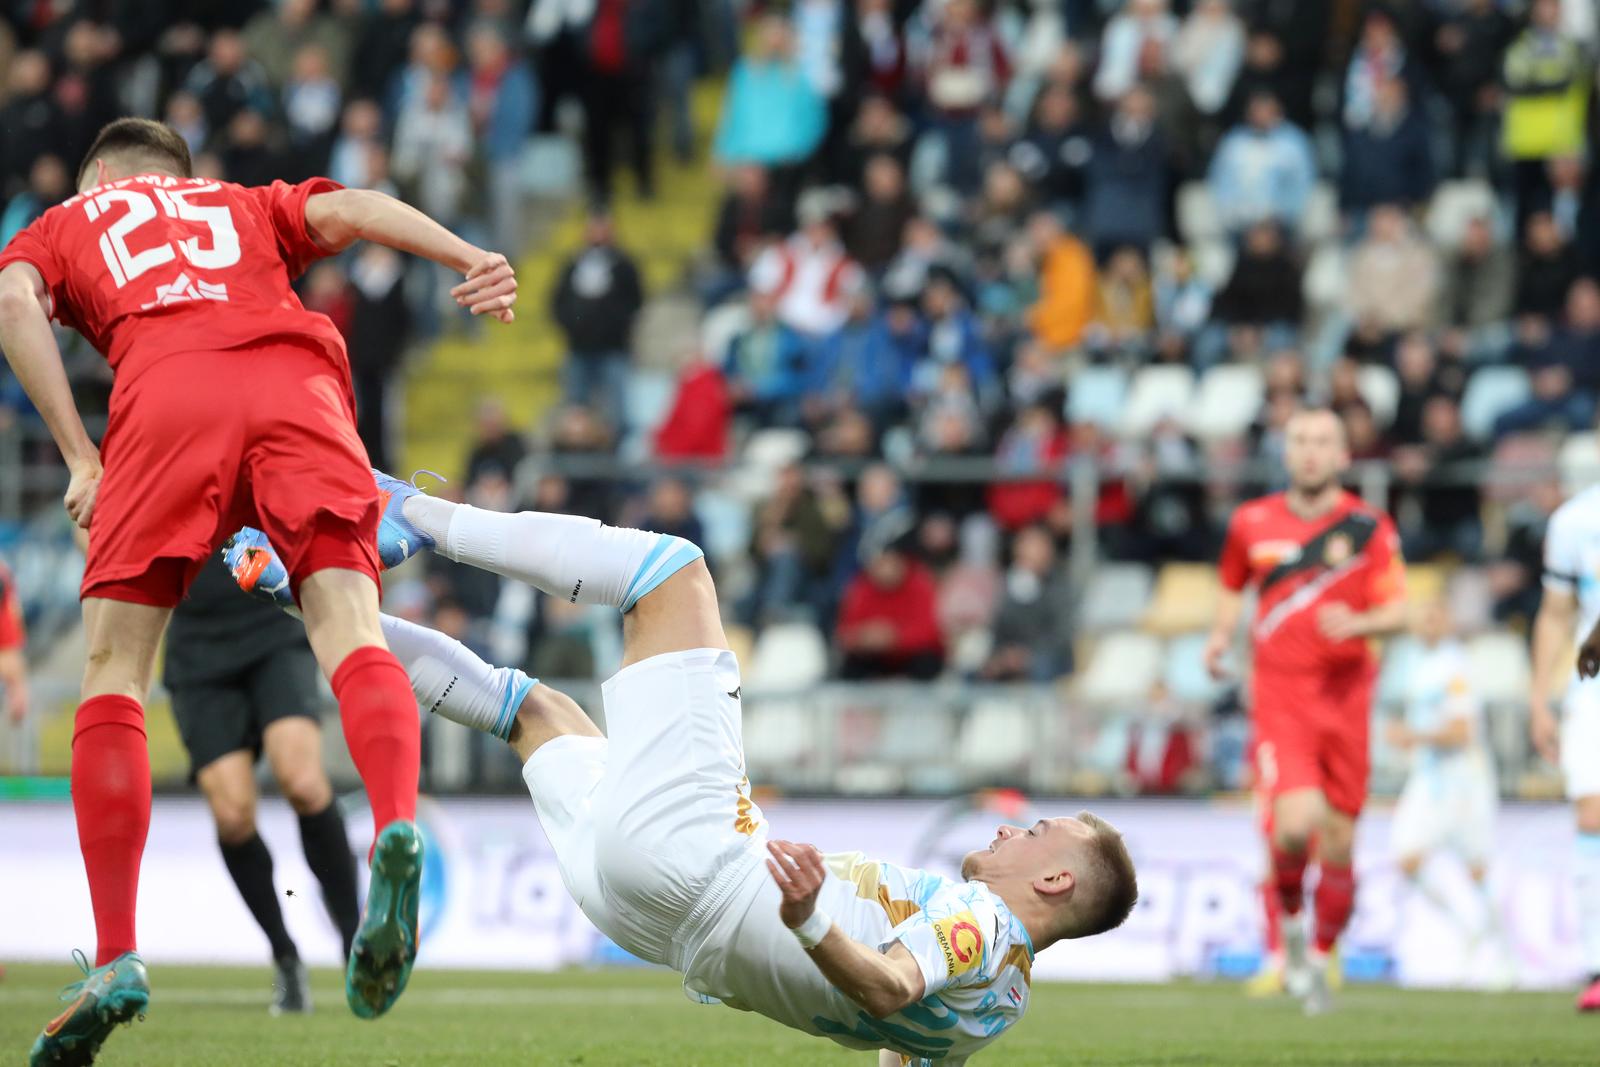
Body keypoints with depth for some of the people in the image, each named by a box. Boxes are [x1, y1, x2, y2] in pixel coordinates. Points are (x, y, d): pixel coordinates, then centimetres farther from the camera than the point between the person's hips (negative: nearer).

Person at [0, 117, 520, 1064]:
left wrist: (80, 455, 6)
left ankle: (118, 960, -10)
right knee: (350, 626, -13)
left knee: (115, 672, 2)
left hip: (166, 383, -1)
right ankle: (398, 827, -44)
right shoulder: (246, 206, 38)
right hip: (296, 374, 2)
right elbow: (345, 210, 18)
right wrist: (469, 259, 3)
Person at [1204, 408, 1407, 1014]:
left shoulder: (1369, 528, 2)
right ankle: (1288, 918, 9)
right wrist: (1220, 637, 7)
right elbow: (1233, 587, 24)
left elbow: (1398, 611, -1)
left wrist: (1358, 622, -21)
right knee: (1295, 823, -21)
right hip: (1278, 696, -1)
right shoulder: (1252, 524, 7)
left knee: (1338, 842, 2)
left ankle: (1320, 959, 22)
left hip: (1346, 693, 1)